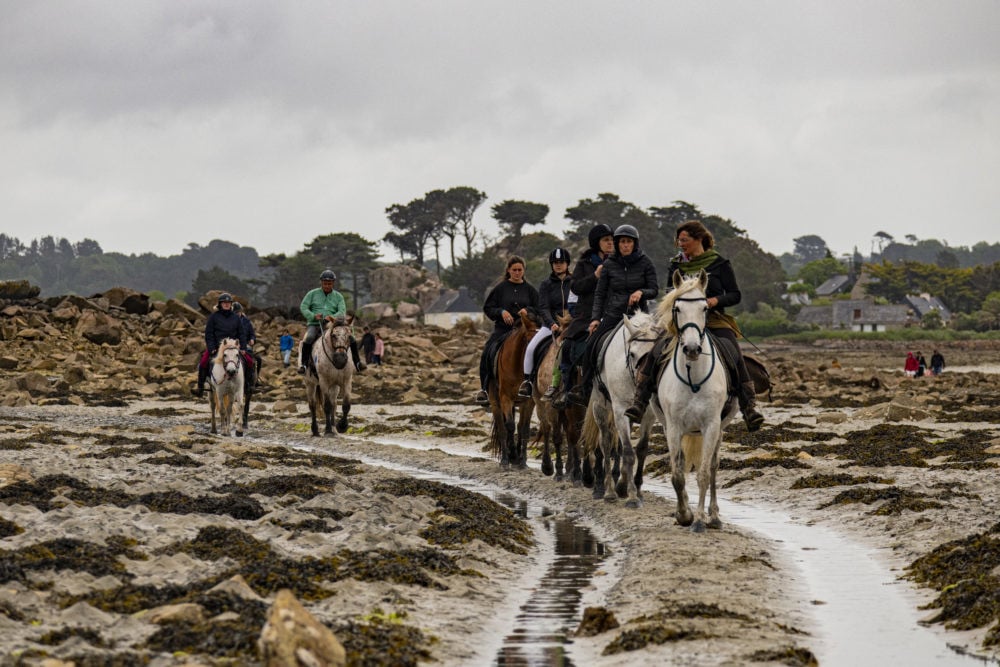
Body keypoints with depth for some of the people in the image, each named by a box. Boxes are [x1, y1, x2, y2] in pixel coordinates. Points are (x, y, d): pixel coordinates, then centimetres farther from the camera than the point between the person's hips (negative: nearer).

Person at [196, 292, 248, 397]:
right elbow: (209, 334, -1)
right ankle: (200, 387, -11)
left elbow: (242, 334, 10)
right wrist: (211, 348, -12)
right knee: (203, 363, -22)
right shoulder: (214, 317, 1)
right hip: (216, 347, -2)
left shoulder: (235, 317, 9)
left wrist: (243, 348, -1)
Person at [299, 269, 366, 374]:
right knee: (309, 338, -35)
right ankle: (304, 364, -28)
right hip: (315, 325, -2)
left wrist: (333, 317, -25)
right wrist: (313, 316, -19)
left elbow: (342, 311, -3)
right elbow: (303, 307, 0)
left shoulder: (338, 296, 10)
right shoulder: (312, 294, 7)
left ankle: (357, 363, -1)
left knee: (351, 339, -14)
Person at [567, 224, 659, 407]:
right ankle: (585, 389, -5)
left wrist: (641, 292, -20)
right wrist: (595, 318, -3)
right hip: (613, 314, 1)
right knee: (592, 346, -14)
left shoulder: (645, 263, 1)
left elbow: (654, 290, 2)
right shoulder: (609, 264, 4)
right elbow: (600, 293, 6)